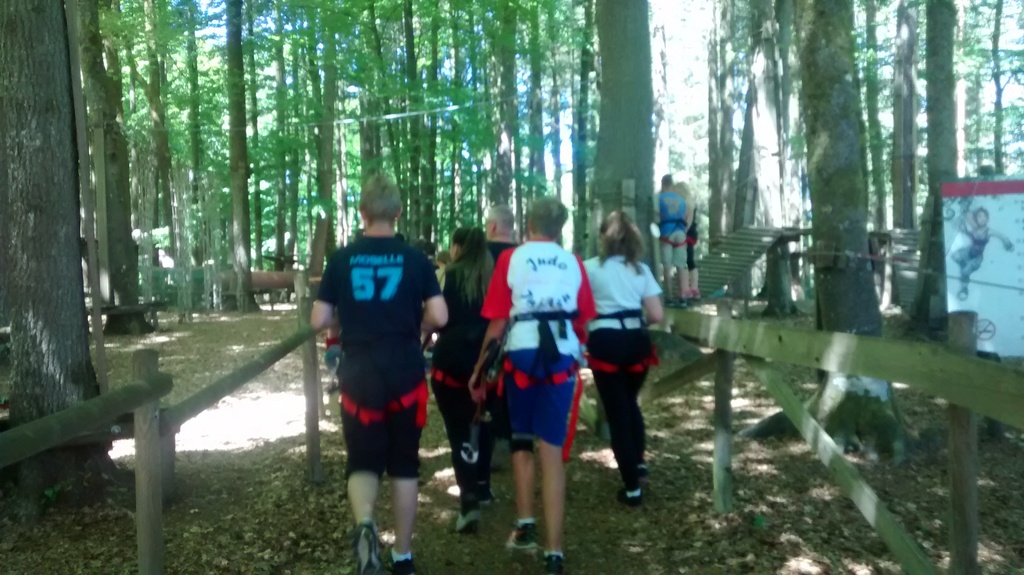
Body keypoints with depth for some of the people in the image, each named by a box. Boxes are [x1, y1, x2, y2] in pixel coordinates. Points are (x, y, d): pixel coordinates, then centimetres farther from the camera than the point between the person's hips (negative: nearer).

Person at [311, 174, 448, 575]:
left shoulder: (342, 259, -1)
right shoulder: (415, 258, -2)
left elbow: (319, 321, 0)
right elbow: (439, 317, -8)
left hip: (359, 377, 0)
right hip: (406, 377, 0)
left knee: (362, 462, 10)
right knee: (404, 466, 13)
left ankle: (364, 523, -20)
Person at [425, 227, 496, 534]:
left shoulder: (454, 275, -6)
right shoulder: (491, 275, 8)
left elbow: (443, 317, -8)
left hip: (453, 359, -6)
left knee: (458, 430, -6)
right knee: (479, 422, 22)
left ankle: (469, 500, -18)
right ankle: (482, 487, 32)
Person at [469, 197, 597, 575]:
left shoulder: (511, 259, 3)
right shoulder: (573, 263, 10)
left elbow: (498, 322, 0)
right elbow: (583, 322, 11)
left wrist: (479, 369, 9)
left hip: (522, 353, -1)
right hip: (562, 357, 1)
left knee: (521, 440, 21)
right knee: (552, 450, 4)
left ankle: (525, 523, 16)